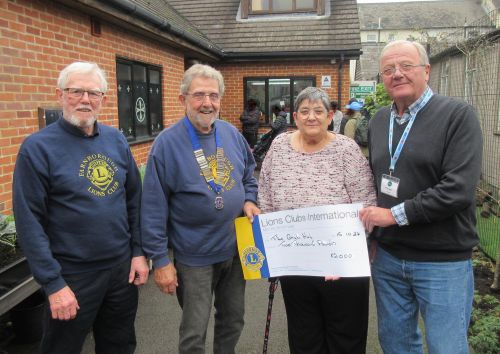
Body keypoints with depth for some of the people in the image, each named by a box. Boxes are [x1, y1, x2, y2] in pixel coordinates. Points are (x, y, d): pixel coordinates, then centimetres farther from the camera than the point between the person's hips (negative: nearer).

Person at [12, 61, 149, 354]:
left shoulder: (117, 140, 3)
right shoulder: (37, 148, -12)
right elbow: (29, 222, -14)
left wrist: (139, 251, 4)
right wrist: (53, 284, -15)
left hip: (123, 267, 5)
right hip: (73, 274, -4)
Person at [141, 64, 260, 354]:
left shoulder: (232, 134, 0)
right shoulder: (168, 142, -15)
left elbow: (248, 174, 16)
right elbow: (154, 208, -14)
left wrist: (249, 200, -3)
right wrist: (160, 259, -14)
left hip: (236, 249, 5)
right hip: (194, 258, -5)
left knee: (233, 321, 22)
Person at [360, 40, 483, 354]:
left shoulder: (458, 115, -10)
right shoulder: (378, 121, 9)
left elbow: (459, 190, -20)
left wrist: (395, 214, -18)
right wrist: (371, 228, 6)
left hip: (442, 261, -5)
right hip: (387, 256, 6)